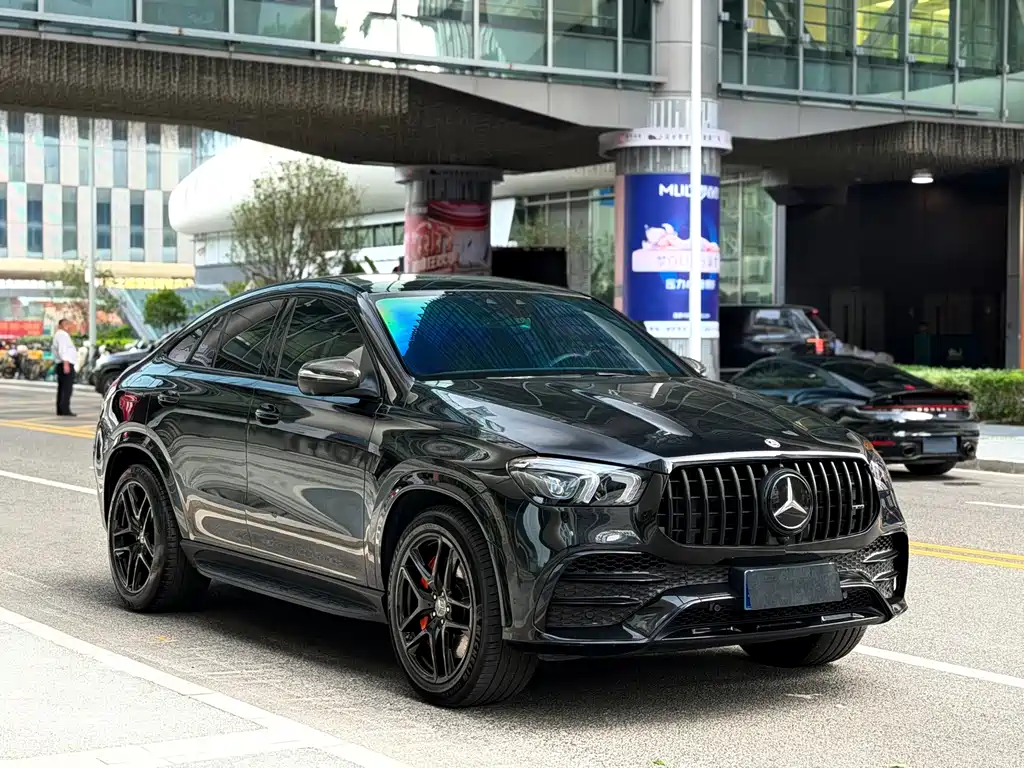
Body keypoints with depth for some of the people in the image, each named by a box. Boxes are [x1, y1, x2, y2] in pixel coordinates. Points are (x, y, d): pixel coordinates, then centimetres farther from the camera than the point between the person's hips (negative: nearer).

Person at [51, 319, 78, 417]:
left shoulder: (57, 335, 22)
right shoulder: (63, 335, -11)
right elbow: (62, 350, -22)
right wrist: (66, 363, -29)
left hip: (60, 364, 11)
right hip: (67, 364, -11)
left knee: (62, 388, 9)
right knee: (68, 387, -15)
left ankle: (60, 410, 8)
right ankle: (65, 409, -23)